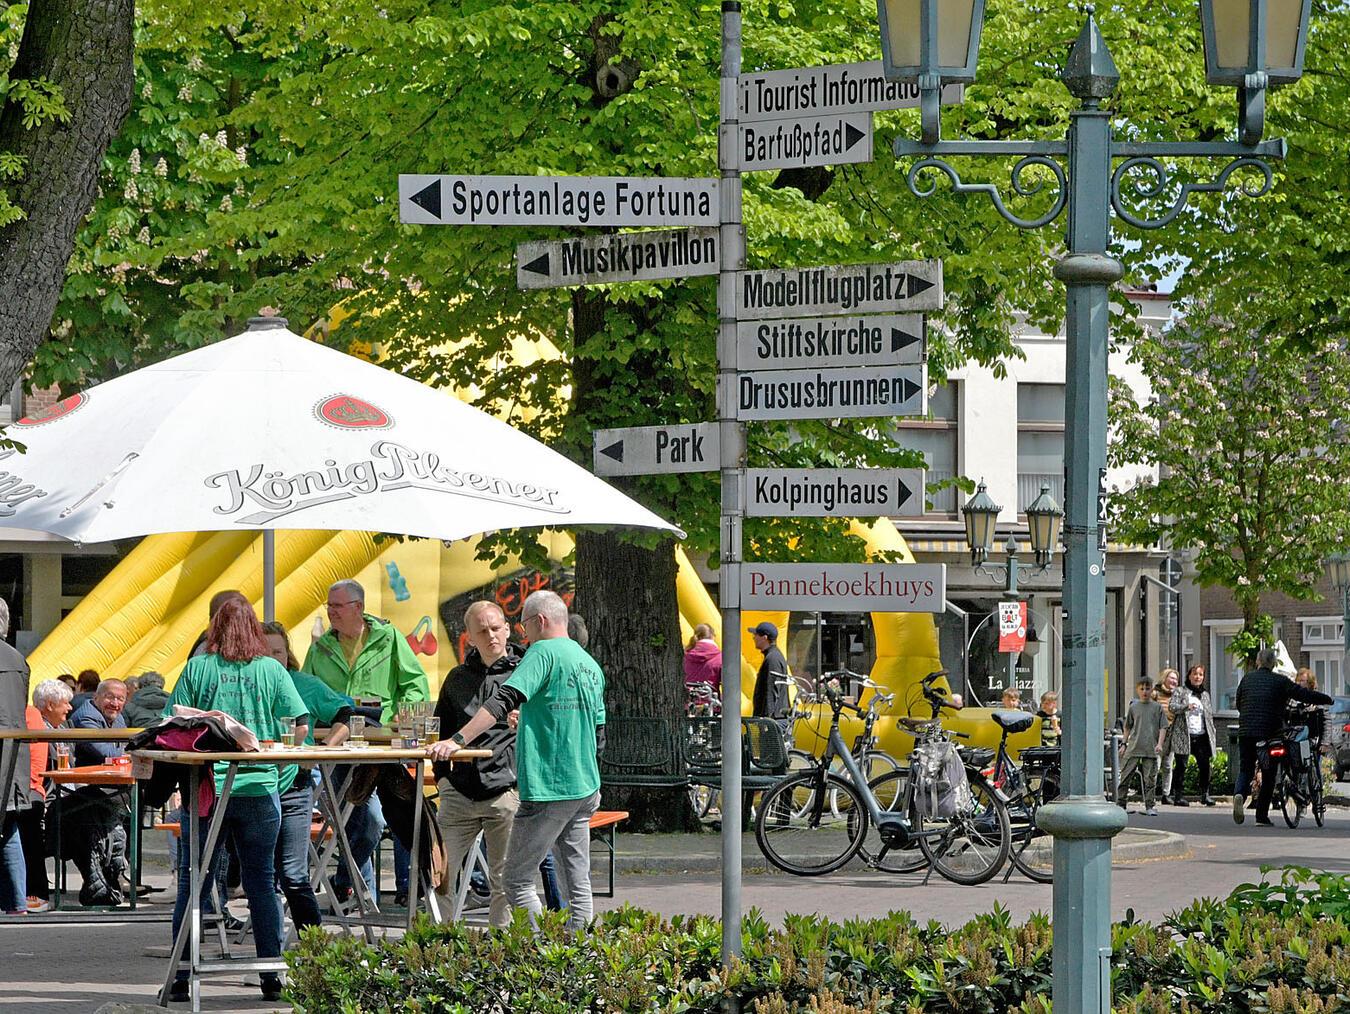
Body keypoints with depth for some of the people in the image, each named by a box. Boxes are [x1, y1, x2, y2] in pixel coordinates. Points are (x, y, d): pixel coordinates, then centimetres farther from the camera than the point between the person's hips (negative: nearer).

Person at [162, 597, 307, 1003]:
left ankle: (180, 977, 6)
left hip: (206, 787, -1)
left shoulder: (197, 668, 0)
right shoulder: (271, 670, 2)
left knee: (192, 883, 6)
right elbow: (300, 724, 1)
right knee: (261, 882, 8)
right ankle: (271, 977, 8)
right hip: (259, 786, 1)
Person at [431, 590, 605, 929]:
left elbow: (504, 700, -22)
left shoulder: (544, 652, -10)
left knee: (517, 880, -1)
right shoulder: (592, 666, 15)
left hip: (548, 790, -8)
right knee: (577, 883, 10)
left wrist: (457, 741, -28)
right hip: (585, 788, 8)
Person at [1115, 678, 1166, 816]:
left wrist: (1159, 744, -6)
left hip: (1151, 750, -1)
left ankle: (1149, 806, 6)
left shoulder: (1157, 707, 6)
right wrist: (1125, 743, 14)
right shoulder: (1134, 707, 8)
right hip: (1133, 748, 1)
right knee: (1125, 776, -1)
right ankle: (1120, 803, 5)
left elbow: (1163, 727, 5)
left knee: (1150, 779, 0)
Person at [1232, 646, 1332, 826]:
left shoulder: (1247, 679, 9)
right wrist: (1329, 700, 7)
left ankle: (1239, 794, -23)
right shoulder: (1280, 682, -2)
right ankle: (1262, 815, 6)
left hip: (1245, 732, 2)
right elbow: (1304, 694, -4)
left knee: (1245, 770, 9)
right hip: (1270, 733, -2)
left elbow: (1238, 704, 18)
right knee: (1269, 774, 9)